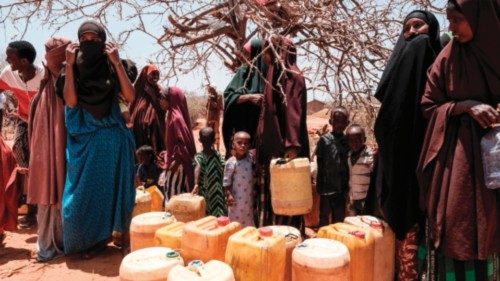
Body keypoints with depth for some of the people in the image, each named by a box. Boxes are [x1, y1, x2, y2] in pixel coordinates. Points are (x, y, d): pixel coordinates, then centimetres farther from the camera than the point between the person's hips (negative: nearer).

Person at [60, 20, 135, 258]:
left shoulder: (111, 68, 2)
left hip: (111, 138, 0)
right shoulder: (74, 69, 1)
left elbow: (130, 96, -12)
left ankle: (100, 237, 26)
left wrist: (117, 63, -14)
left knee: (107, 185, 9)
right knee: (82, 188, 4)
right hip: (84, 138, 0)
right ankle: (86, 238, 24)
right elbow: (70, 101, -14)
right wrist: (69, 64, -14)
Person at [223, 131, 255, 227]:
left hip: (249, 196, 5)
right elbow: (226, 181, -13)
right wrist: (228, 194, -17)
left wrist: (254, 190, 10)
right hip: (237, 197, -5)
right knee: (237, 219, 5)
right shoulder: (230, 163, -17)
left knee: (248, 219, 18)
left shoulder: (250, 158, -2)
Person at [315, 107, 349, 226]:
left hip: (342, 187, 3)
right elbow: (319, 165, -4)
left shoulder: (348, 141, 3)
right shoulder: (324, 140, -6)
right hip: (327, 186, -3)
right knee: (324, 217, 9)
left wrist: (347, 186, 4)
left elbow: (349, 165, 6)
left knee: (339, 217, 14)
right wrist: (319, 185, -7)